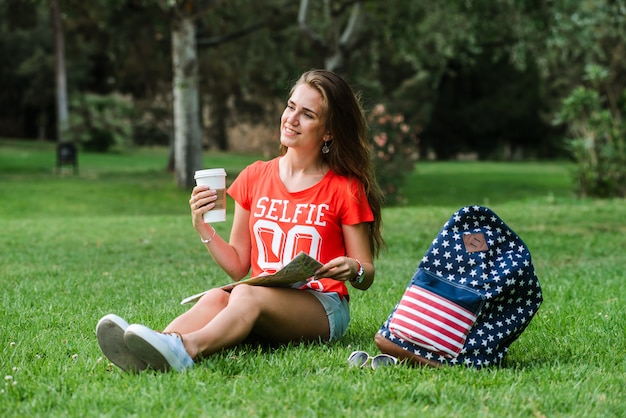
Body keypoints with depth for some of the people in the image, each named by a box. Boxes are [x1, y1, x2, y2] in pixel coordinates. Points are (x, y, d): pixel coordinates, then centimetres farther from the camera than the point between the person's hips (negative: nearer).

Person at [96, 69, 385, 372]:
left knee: (249, 293, -35)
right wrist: (204, 229, -2)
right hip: (261, 303, 4)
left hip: (324, 308, -4)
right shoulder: (254, 177, 12)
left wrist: (353, 270, -18)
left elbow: (366, 276, 6)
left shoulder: (345, 189, 3)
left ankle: (185, 348, -65)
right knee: (216, 297, -31)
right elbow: (238, 267, 14)